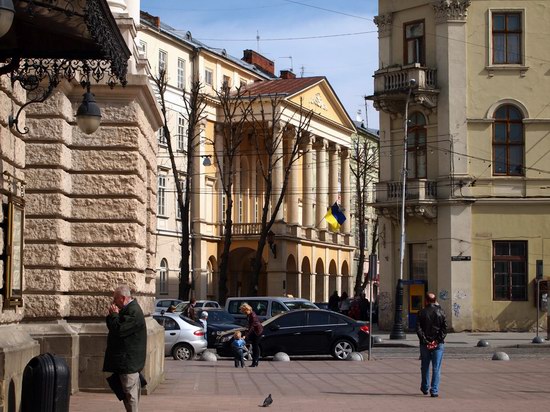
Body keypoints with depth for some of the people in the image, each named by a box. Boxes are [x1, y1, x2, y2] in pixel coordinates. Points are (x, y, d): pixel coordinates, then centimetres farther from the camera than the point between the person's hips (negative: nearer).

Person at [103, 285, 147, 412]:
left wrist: (114, 315, -11)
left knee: (130, 391, -8)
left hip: (129, 361, -10)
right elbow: (113, 326, 18)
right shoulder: (128, 309, 15)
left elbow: (119, 330, -24)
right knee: (131, 391, 15)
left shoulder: (133, 311, -18)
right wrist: (112, 315, 1)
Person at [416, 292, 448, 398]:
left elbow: (418, 329, -7)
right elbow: (445, 328, -4)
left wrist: (425, 341, -8)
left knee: (425, 367, 16)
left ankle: (425, 388, 27)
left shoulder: (421, 313, -1)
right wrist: (438, 340, -6)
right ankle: (434, 390, -6)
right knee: (436, 368, 1)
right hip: (438, 344, 0)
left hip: (425, 344, 1)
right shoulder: (440, 312, 1)